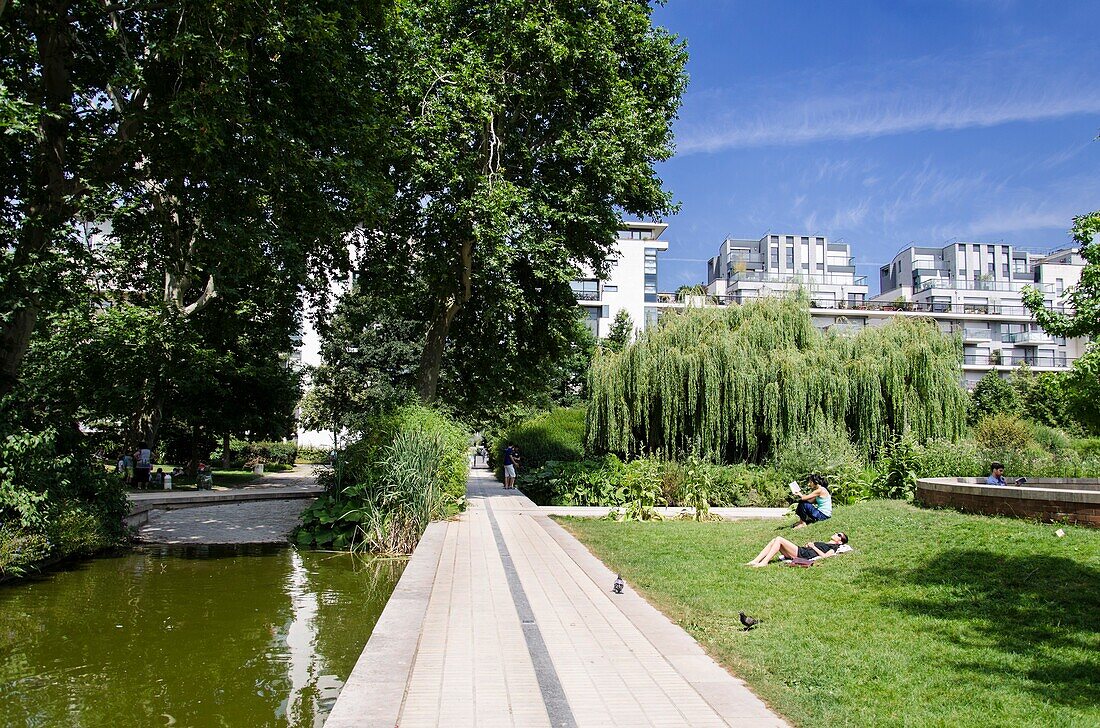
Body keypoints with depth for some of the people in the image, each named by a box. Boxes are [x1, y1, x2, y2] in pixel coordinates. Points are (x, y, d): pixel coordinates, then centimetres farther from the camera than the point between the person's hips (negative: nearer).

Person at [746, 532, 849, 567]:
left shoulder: (834, 547, 7)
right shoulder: (825, 543, 33)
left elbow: (824, 556, -12)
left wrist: (813, 546, -4)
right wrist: (809, 545, 12)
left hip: (802, 555, -9)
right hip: (800, 550, 9)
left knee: (779, 539, -20)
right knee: (774, 541, -7)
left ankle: (764, 562, -26)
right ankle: (755, 561, -17)